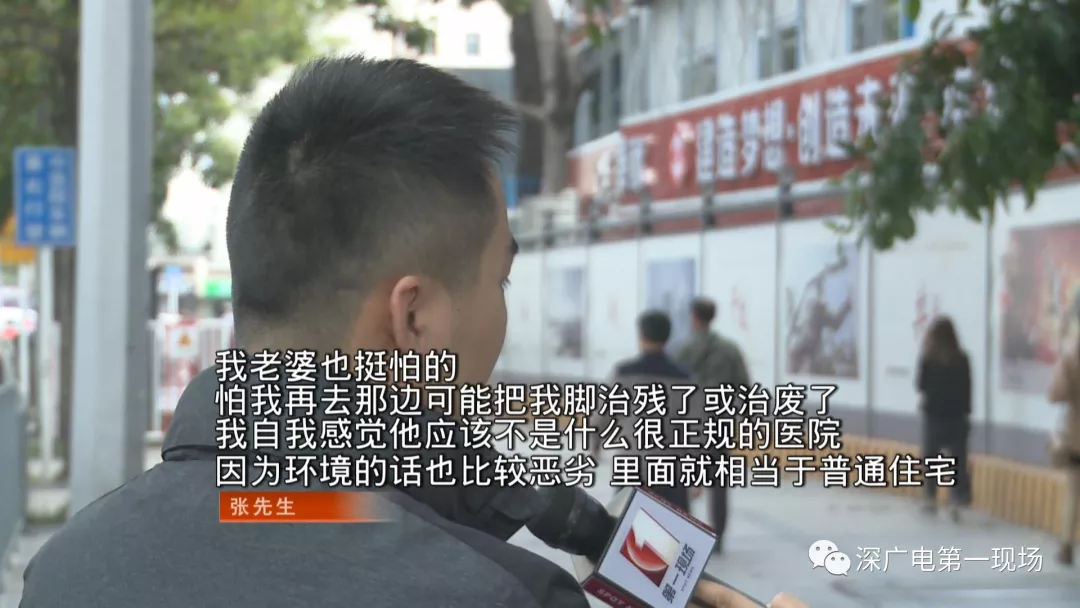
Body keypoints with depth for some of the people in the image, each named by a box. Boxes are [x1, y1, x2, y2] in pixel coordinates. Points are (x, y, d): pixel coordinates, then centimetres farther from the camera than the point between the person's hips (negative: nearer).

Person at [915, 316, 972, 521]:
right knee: (958, 459, 3)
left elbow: (921, 385, -6)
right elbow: (967, 387, 0)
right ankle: (956, 502, -6)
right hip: (957, 415, 1)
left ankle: (931, 500, 20)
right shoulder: (962, 358, -3)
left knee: (931, 457, 13)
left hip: (934, 415, -1)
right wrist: (965, 410, 9)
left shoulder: (927, 358, -9)